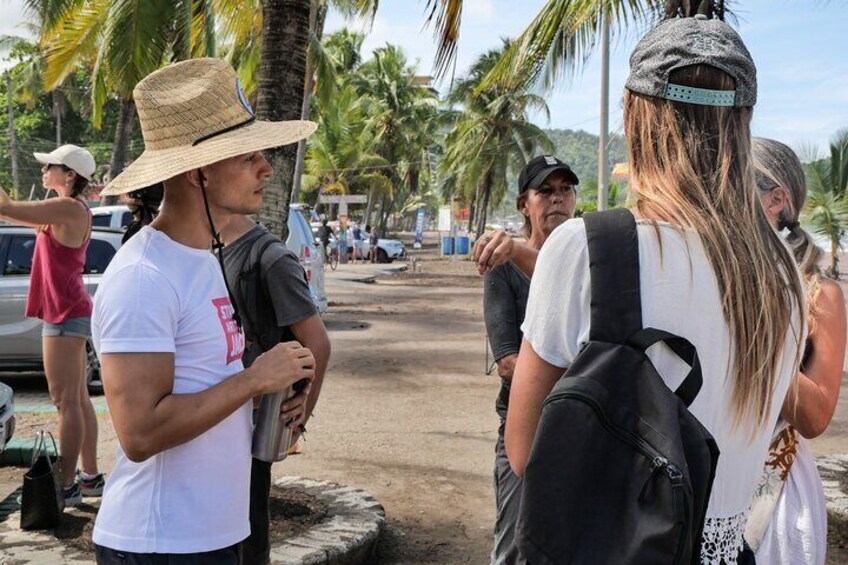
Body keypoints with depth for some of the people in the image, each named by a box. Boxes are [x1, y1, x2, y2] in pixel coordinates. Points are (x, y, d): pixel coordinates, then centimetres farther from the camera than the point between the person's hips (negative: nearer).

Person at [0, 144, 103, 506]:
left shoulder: (69, 208, -15)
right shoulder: (69, 210, 15)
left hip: (66, 314, -10)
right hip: (71, 312, 10)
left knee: (65, 400, -7)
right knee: (78, 398, 13)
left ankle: (67, 486, -2)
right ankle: (91, 476, 20)